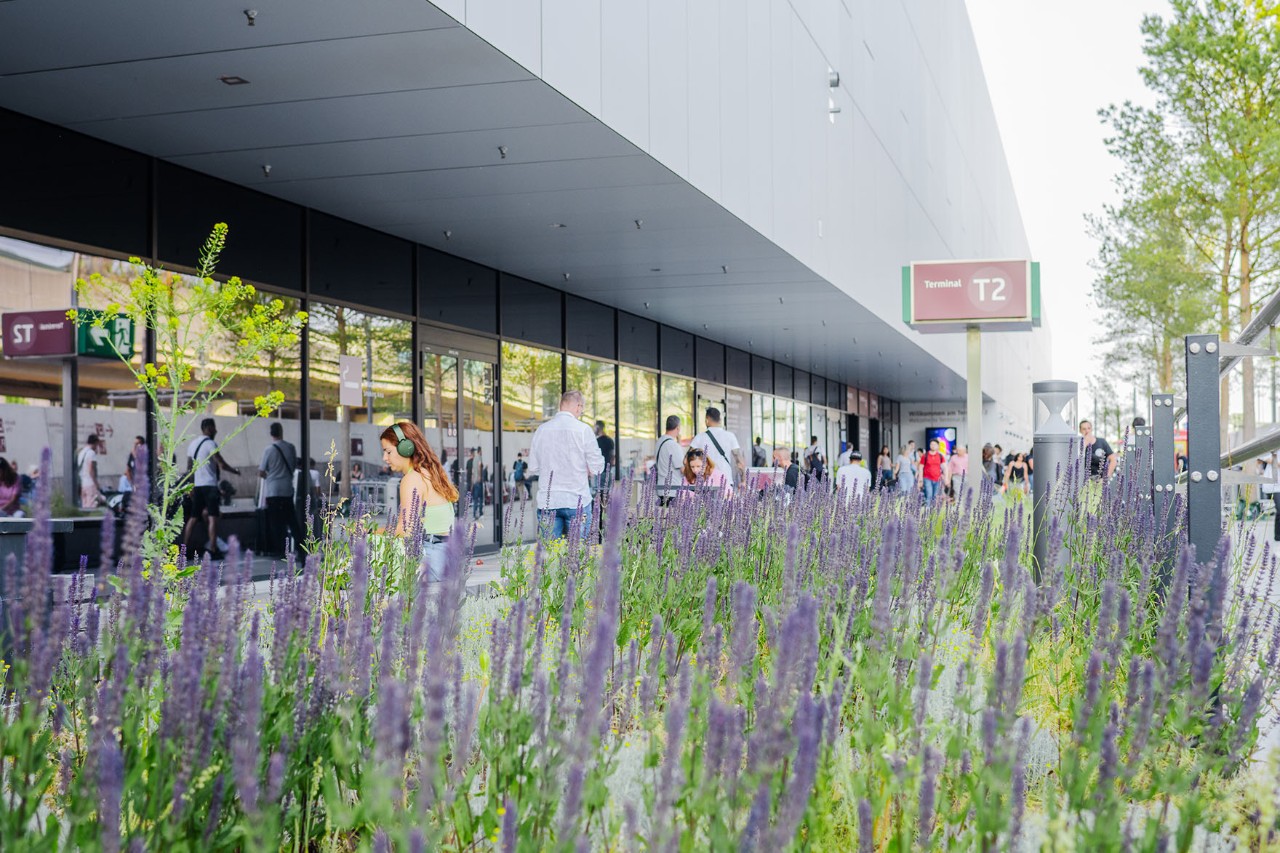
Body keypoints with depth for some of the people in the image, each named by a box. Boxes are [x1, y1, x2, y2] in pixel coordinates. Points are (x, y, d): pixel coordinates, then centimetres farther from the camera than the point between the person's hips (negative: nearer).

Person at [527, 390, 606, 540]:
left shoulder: (541, 430, 5)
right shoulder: (583, 429, -8)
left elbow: (533, 467, 10)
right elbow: (596, 467, -5)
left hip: (547, 501, 4)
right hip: (576, 500, -3)